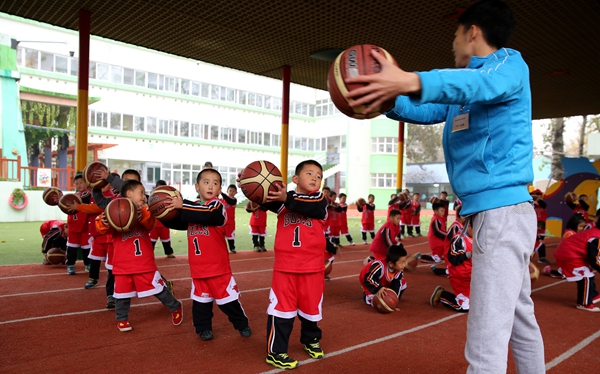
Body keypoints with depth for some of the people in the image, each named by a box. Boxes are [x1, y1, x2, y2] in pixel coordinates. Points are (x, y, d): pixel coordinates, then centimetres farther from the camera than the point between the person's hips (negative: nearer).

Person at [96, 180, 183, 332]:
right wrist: (103, 223, -38)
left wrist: (141, 215, -39)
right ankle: (121, 319, 30)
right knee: (122, 292, 9)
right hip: (123, 264, 0)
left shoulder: (145, 212, 3)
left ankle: (175, 307, 27)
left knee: (158, 288, 6)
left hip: (145, 263, 1)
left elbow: (151, 223, -18)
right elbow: (102, 229, -14)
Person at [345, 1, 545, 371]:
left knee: (487, 340, -11)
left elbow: (481, 84, -27)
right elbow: (424, 112, 18)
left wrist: (412, 81, -45)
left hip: (503, 210, -10)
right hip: (495, 211, 10)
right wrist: (389, 99, -3)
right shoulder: (463, 86, 21)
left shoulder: (510, 63, -5)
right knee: (519, 318, 22)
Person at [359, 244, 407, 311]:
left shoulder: (399, 271, -24)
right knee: (373, 301, -24)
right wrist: (379, 288, -53)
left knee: (402, 283, -10)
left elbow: (396, 286, -21)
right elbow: (369, 278, -41)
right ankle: (366, 295, 10)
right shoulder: (379, 266, -44)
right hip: (367, 280, -6)